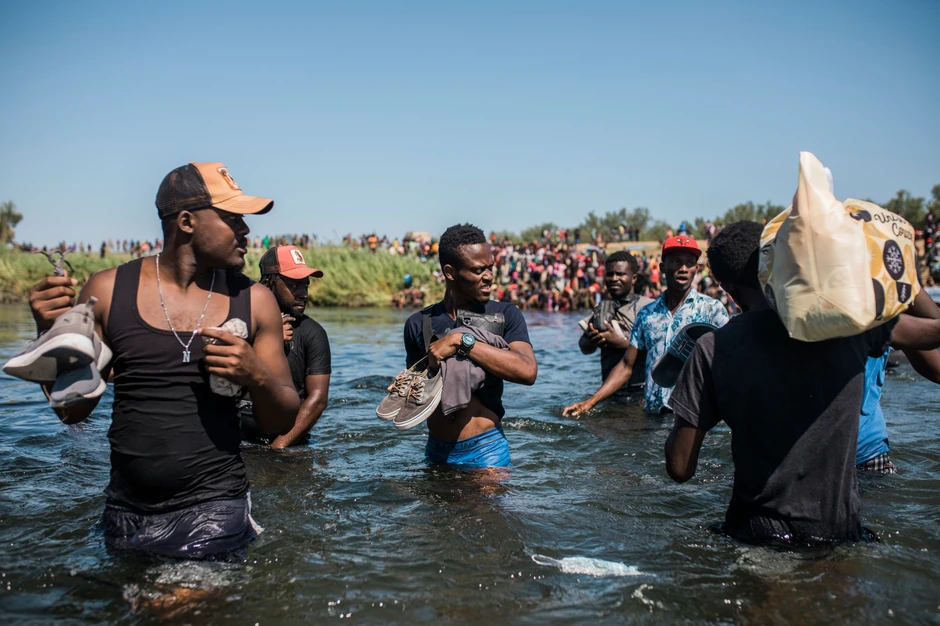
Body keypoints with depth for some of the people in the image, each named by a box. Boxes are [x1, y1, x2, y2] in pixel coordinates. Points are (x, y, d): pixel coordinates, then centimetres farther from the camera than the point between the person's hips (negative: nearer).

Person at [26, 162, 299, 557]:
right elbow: (72, 410, 5)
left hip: (213, 511, -1)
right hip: (125, 509, 1)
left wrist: (257, 377, -16)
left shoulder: (254, 301, -1)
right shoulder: (108, 291, -1)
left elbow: (282, 423, 3)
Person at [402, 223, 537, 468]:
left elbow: (528, 371, -22)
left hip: (486, 450, -3)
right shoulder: (418, 323, 3)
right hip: (436, 451, 3)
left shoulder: (505, 315, -5)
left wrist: (461, 341, -24)